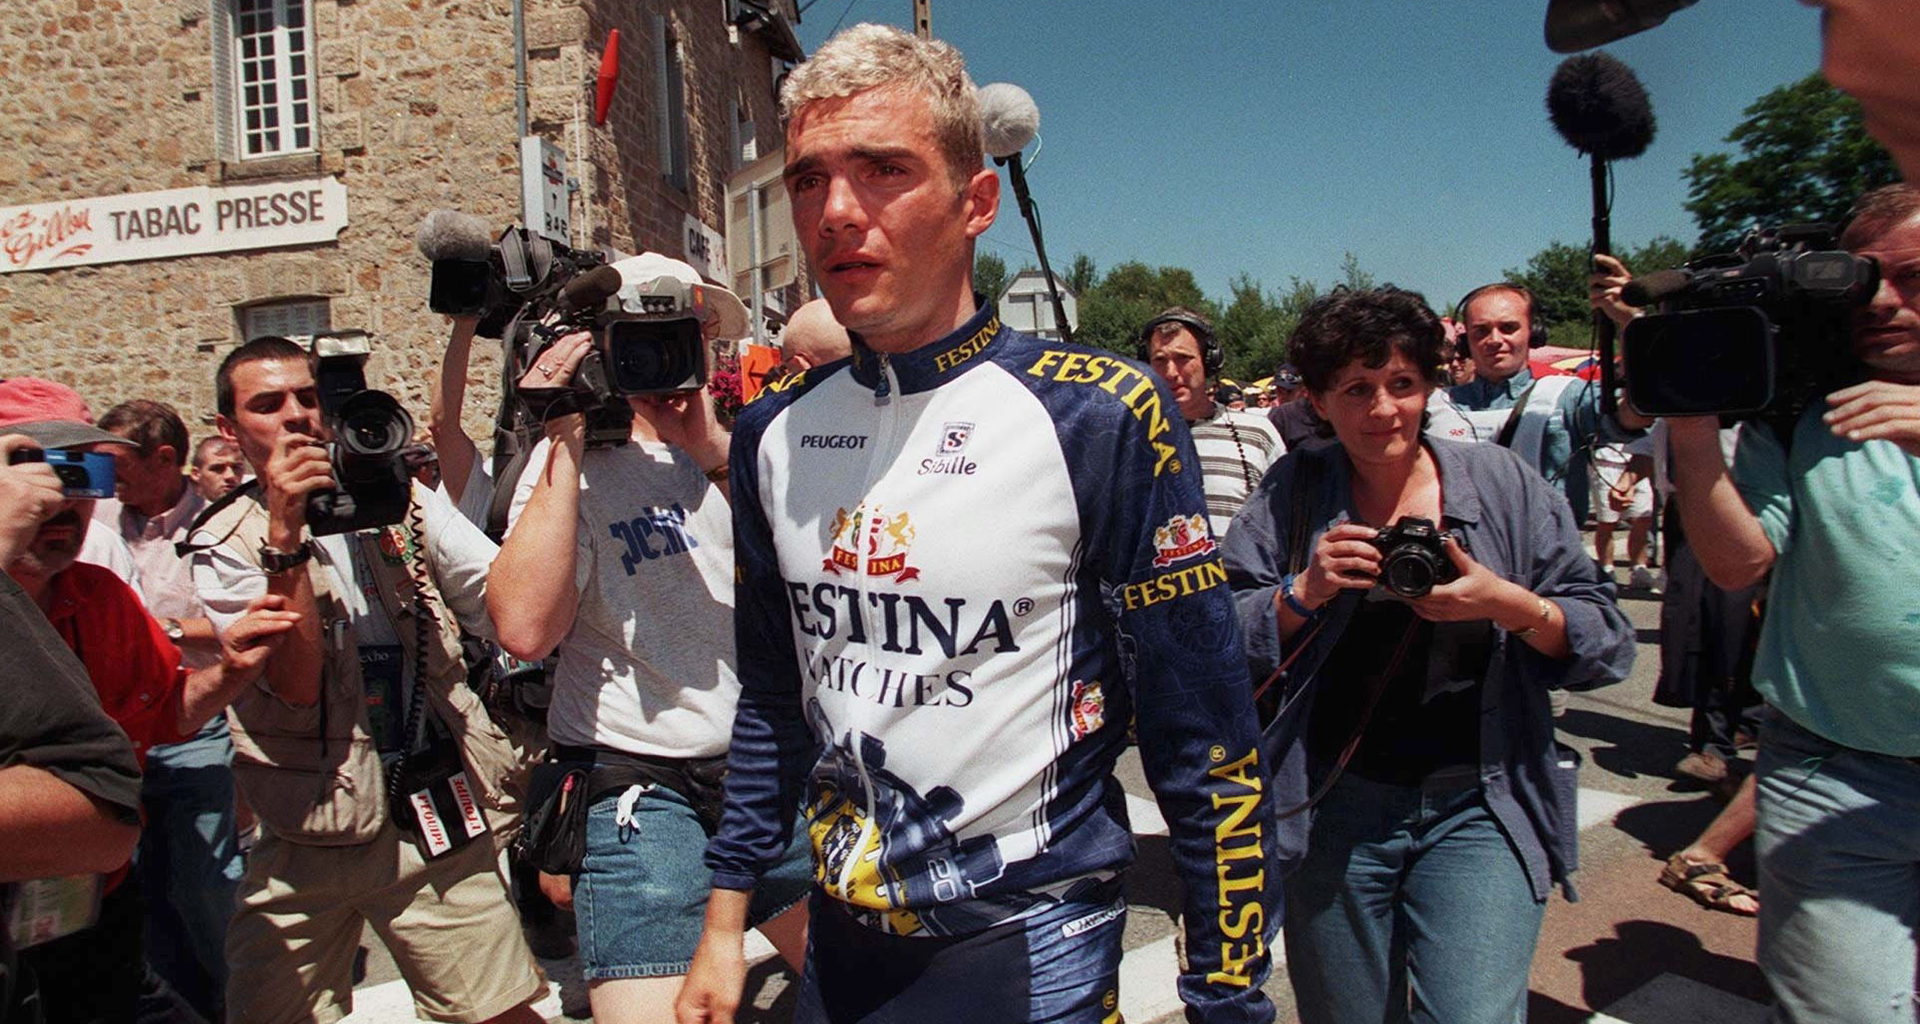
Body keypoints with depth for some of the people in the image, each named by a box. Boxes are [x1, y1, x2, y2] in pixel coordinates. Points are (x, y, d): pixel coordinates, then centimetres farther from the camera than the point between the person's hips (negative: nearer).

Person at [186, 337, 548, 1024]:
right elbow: (293, 684, -12)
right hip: (304, 837, 0)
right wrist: (285, 535, -19)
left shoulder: (403, 504, 6)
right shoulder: (223, 546, 3)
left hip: (432, 819, 0)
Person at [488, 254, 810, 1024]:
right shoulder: (581, 459, -5)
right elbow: (524, 629, -21)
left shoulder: (735, 450, 9)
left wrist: (714, 450, -16)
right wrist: (566, 443, -19)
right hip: (643, 798, -5)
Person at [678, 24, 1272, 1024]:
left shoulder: (1101, 415, -17)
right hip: (840, 941, 5)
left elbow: (1207, 748, -13)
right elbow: (773, 703, 9)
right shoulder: (774, 435, -1)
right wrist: (723, 926, 11)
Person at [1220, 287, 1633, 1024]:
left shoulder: (1503, 483, 0)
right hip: (1333, 810, 1)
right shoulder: (1292, 494, 0)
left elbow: (1609, 644, 0)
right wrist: (1305, 592, -18)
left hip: (1478, 807, 0)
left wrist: (1513, 606, -18)